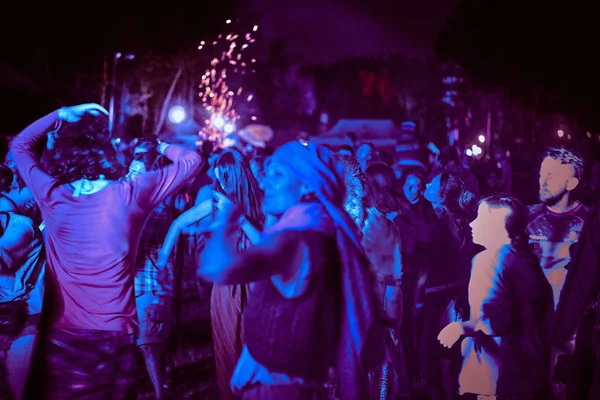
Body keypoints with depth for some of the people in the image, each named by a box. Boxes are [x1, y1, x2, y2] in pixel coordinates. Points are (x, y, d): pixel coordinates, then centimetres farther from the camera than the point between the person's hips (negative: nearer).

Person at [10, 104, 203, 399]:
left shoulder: (50, 195, -5)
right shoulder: (129, 194, -12)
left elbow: (20, 145, 14)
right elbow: (192, 161, -1)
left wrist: (63, 114, 12)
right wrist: (158, 146, 15)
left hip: (62, 334, 2)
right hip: (114, 334, -2)